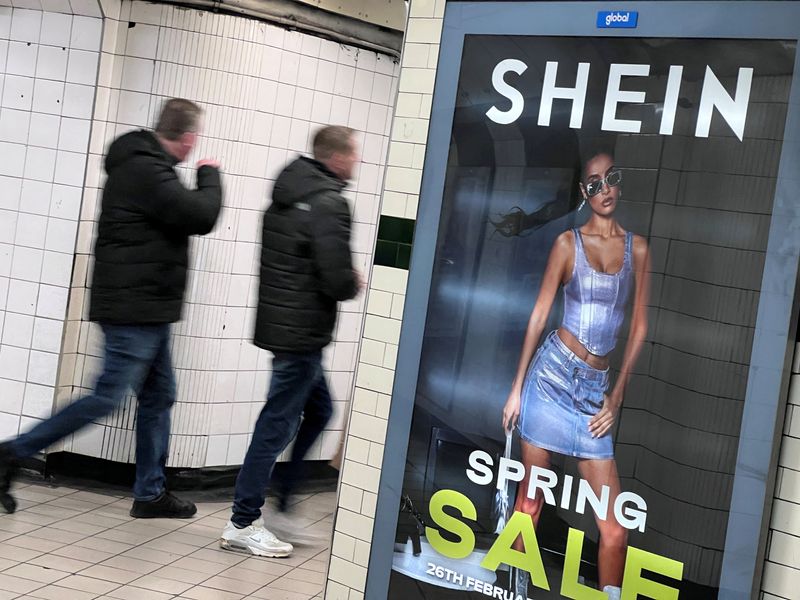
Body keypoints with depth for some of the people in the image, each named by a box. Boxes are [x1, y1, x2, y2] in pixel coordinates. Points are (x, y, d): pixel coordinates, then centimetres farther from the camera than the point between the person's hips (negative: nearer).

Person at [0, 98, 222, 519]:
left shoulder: (142, 164, 14)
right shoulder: (147, 169, -18)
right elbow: (202, 216, -22)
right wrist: (210, 175, -5)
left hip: (145, 309, 11)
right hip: (135, 308, -11)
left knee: (159, 397, 13)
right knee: (108, 396, -6)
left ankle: (150, 493, 19)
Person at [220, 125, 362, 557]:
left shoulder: (286, 194, 11)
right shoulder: (329, 204, -17)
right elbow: (337, 279, -23)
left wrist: (343, 279, 11)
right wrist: (354, 283, -1)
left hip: (279, 322, 9)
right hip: (302, 331, -9)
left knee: (319, 409, 20)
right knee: (279, 423, -1)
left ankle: (281, 502, 24)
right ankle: (243, 524, 7)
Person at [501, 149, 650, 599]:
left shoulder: (638, 248, 7)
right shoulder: (568, 242, 1)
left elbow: (639, 327, 9)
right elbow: (540, 314, 2)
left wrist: (616, 398, 4)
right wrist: (517, 387, 0)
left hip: (596, 385, 2)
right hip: (554, 371, -2)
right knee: (532, 494, 6)